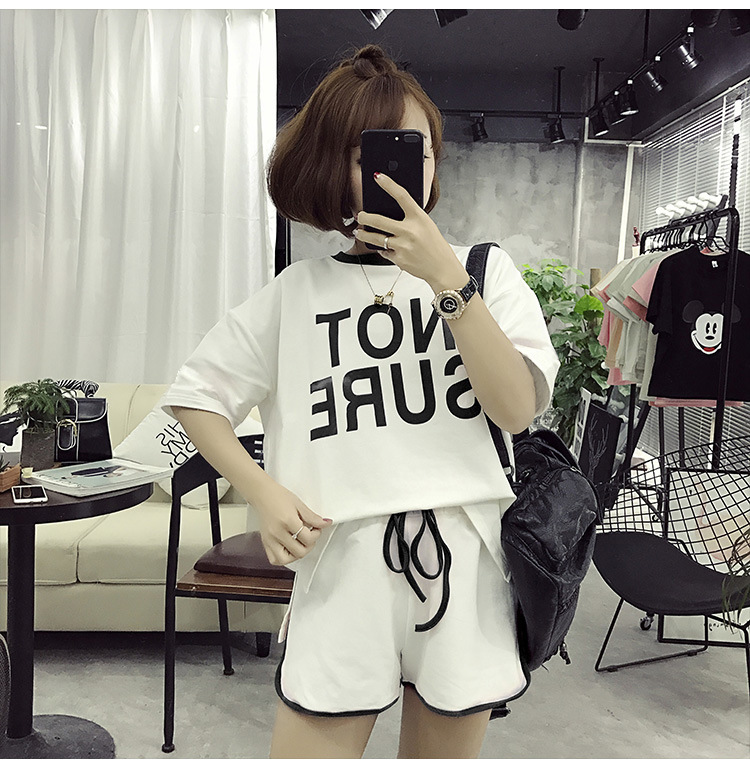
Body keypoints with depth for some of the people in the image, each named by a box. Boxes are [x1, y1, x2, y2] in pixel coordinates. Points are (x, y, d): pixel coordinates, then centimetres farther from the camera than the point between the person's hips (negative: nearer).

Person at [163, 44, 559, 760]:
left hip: (465, 557, 1)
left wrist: (444, 276, -16)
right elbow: (196, 396, 10)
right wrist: (263, 493, -4)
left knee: (445, 751, 17)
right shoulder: (297, 291, 5)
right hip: (343, 560, 0)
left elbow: (517, 408, -8)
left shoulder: (484, 269, 5)